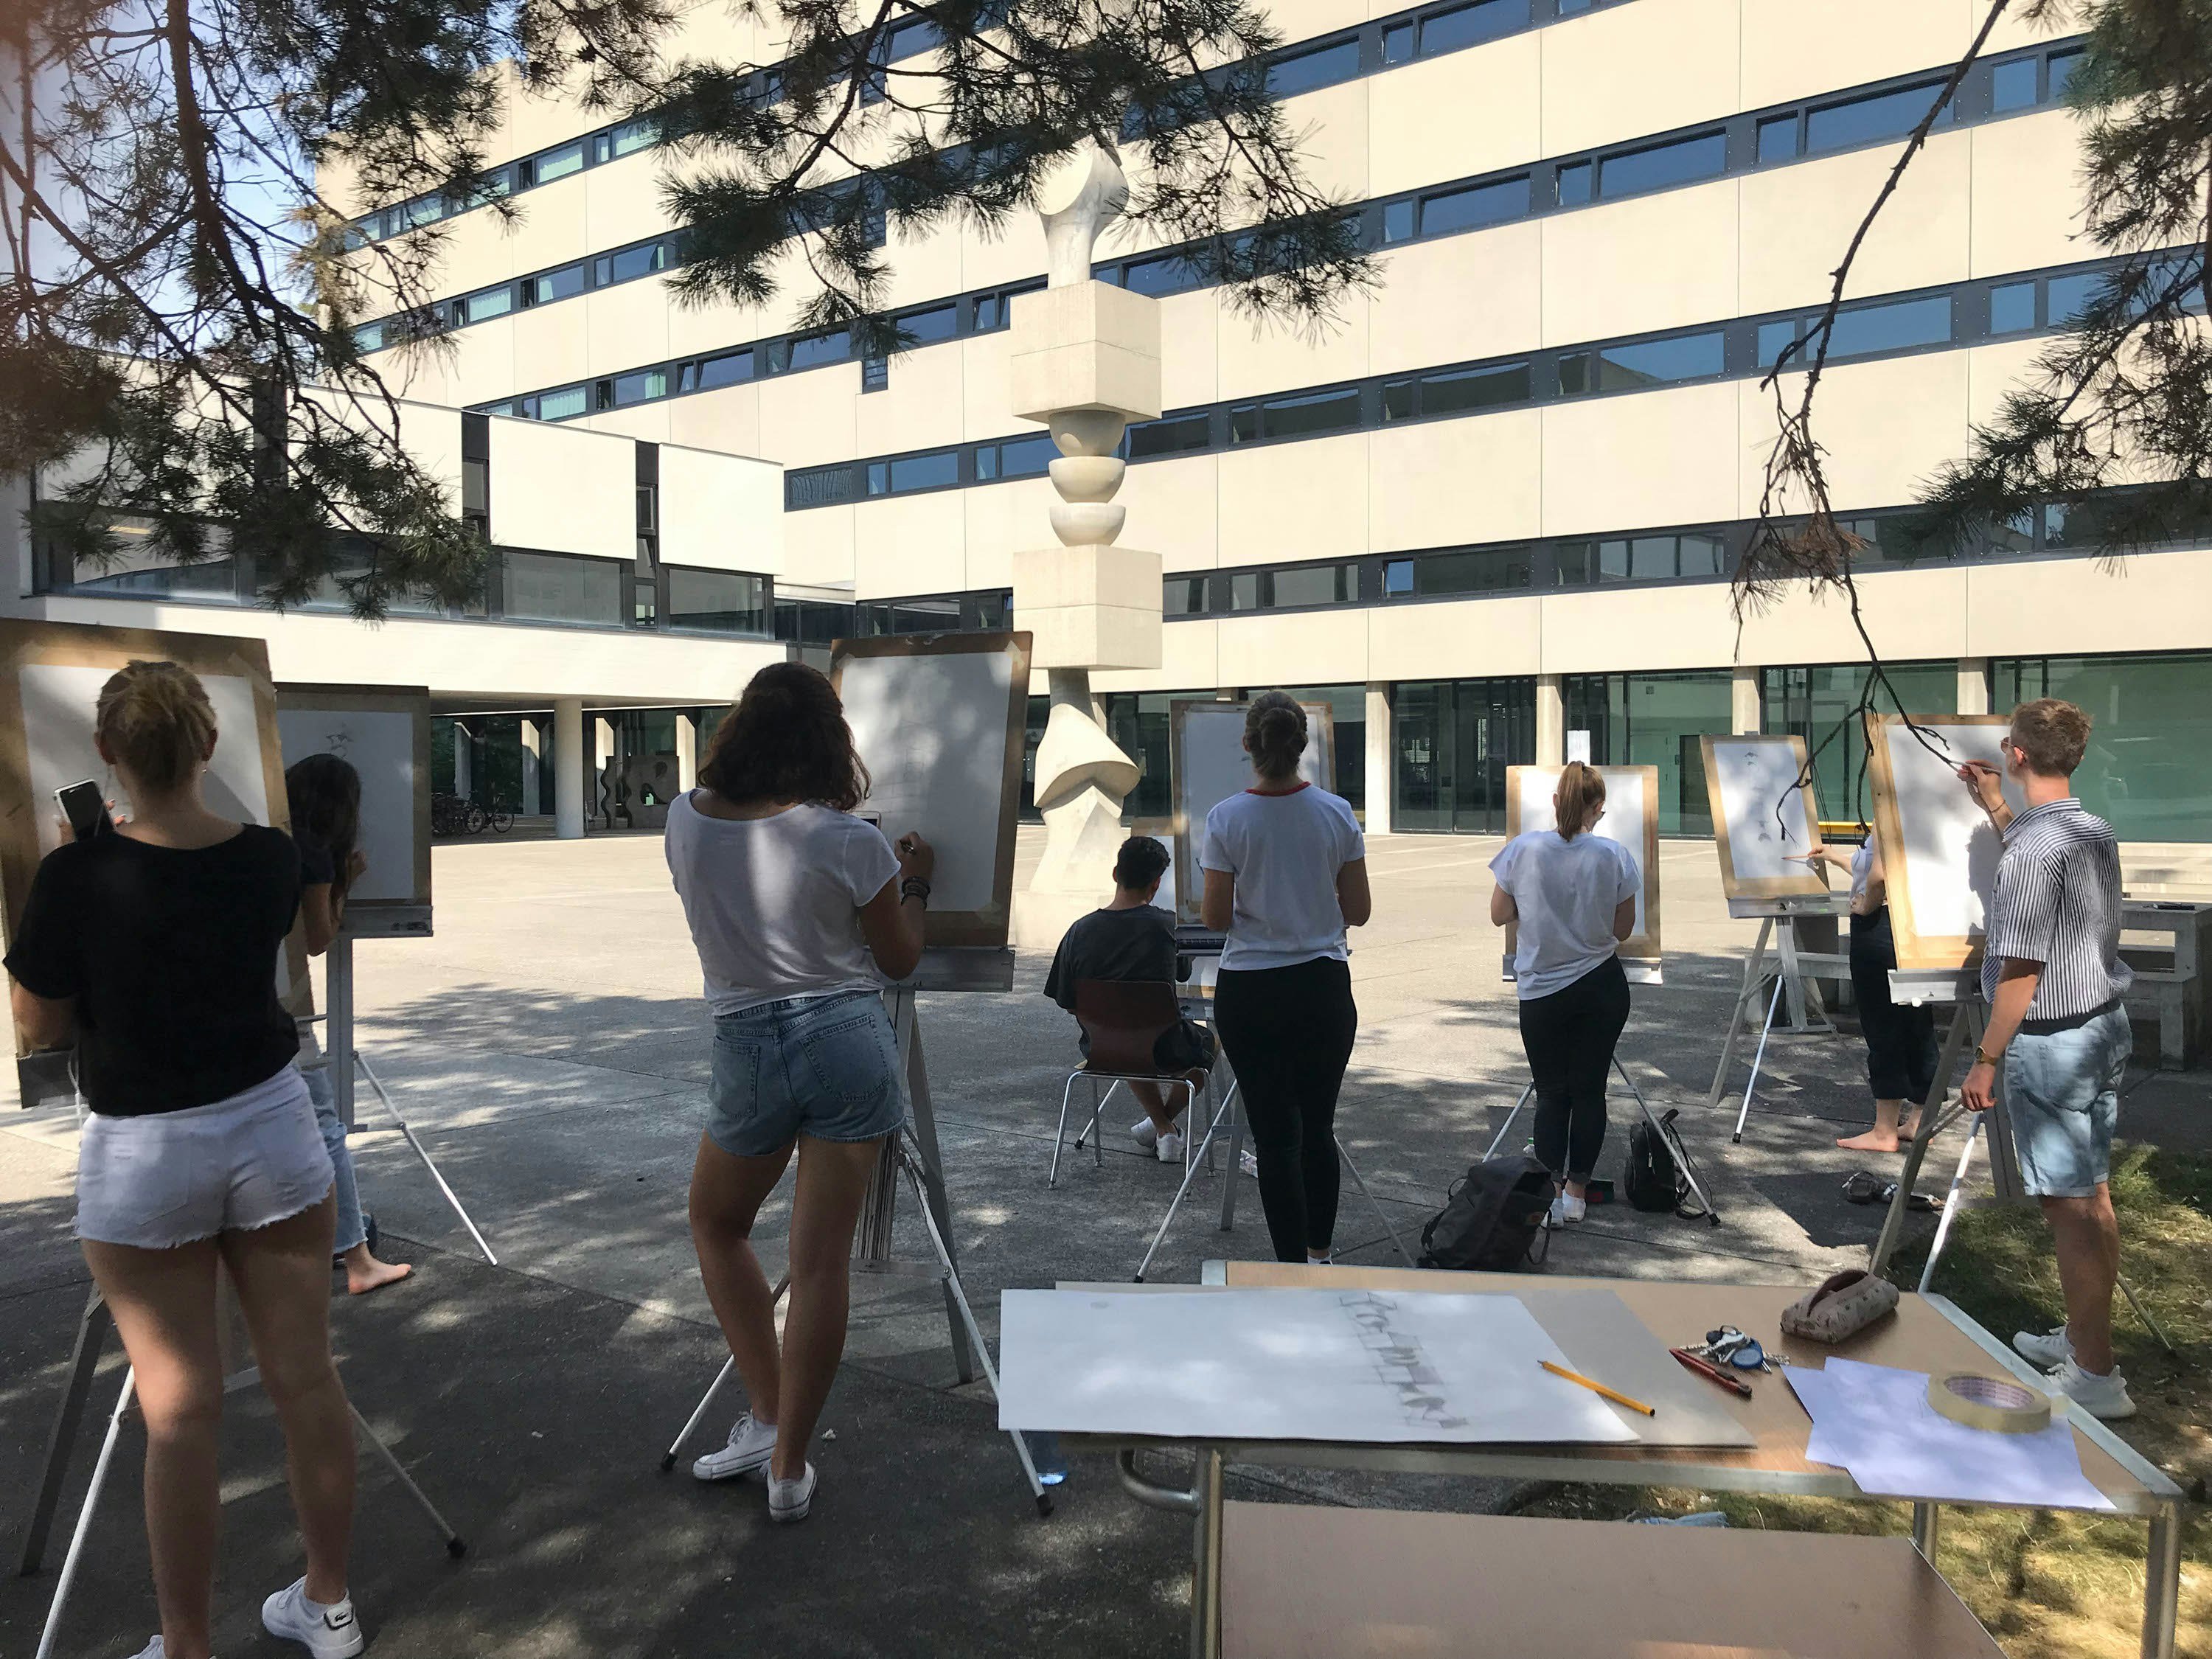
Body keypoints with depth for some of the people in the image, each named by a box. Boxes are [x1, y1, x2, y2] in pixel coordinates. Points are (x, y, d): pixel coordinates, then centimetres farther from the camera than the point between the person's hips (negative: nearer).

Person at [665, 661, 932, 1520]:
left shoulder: (686, 819, -2)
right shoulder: (849, 838, -10)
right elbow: (900, 960, 1)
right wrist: (915, 882, 18)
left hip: (749, 1046, 2)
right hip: (849, 1039, -1)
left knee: (717, 1225, 25)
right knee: (821, 1261, 5)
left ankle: (767, 1419, 23)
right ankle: (788, 1466, 14)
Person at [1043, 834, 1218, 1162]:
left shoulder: (1080, 931, -12)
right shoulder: (1163, 925, -18)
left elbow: (1068, 1005, -3)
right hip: (1162, 1051, -3)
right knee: (1206, 1040, 31)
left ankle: (1163, 1128, 39)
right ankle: (1165, 1121, 27)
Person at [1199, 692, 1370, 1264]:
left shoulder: (1225, 819, -11)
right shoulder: (1337, 814, -5)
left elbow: (1215, 918, -8)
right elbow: (1358, 912, -1)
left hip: (1249, 994, -2)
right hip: (1324, 987, 2)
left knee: (1276, 1136, 5)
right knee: (1318, 1127, 18)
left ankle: (1295, 1268, 9)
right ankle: (1320, 1254, 30)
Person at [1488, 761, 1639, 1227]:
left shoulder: (1523, 848, -11)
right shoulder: (1613, 855, -10)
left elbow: (1500, 915, -1)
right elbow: (1623, 930, -1)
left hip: (1541, 992, 0)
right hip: (1602, 988, 0)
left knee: (1552, 1093, 10)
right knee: (1589, 1091, 11)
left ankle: (1549, 1194, 8)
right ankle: (1576, 1191, 18)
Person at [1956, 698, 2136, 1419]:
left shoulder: (2030, 851, -22)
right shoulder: (2097, 833, 6)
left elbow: (2021, 972, -21)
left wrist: (1987, 1059, -13)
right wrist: (1993, 805, 36)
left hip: (2052, 1043, -9)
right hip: (2105, 1027, 9)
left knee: (2068, 1207, -2)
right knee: (2092, 1194, 17)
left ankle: (2096, 1376, 5)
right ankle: (2083, 1337, 30)